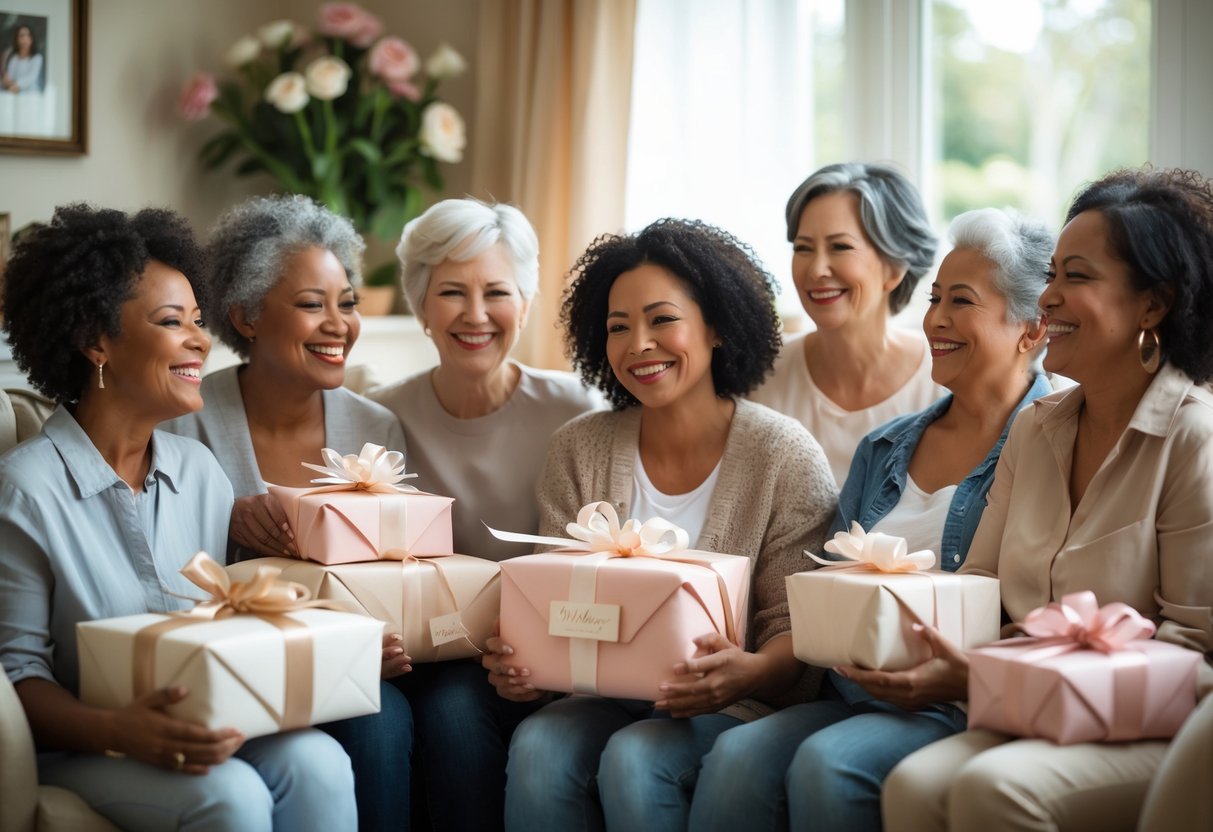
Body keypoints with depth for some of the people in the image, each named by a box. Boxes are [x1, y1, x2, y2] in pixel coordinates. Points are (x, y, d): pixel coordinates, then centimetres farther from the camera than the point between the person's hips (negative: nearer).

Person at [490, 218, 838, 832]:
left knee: (634, 758, -32)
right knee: (538, 746, -28)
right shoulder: (578, 450, 5)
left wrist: (751, 672, -30)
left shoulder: (785, 457, -6)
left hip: (733, 709, -3)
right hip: (606, 696, 3)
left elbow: (796, 626, -7)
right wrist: (520, 662, -20)